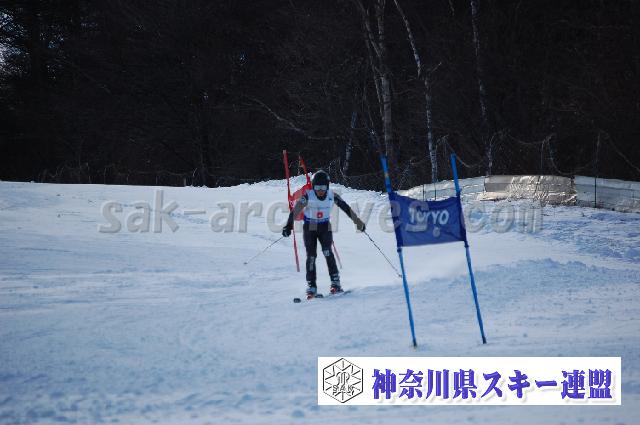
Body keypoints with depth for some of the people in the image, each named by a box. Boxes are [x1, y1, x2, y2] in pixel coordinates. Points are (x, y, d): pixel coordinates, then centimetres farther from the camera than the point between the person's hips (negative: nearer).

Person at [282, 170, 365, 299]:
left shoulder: (332, 196, -12)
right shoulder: (308, 196, -18)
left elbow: (346, 208, -3)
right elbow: (296, 210, -27)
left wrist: (358, 222, 1)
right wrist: (288, 226, -41)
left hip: (325, 228, 1)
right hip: (310, 228, 0)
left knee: (327, 252, -20)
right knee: (311, 256, -8)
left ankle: (335, 283, -14)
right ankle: (311, 287, 0)